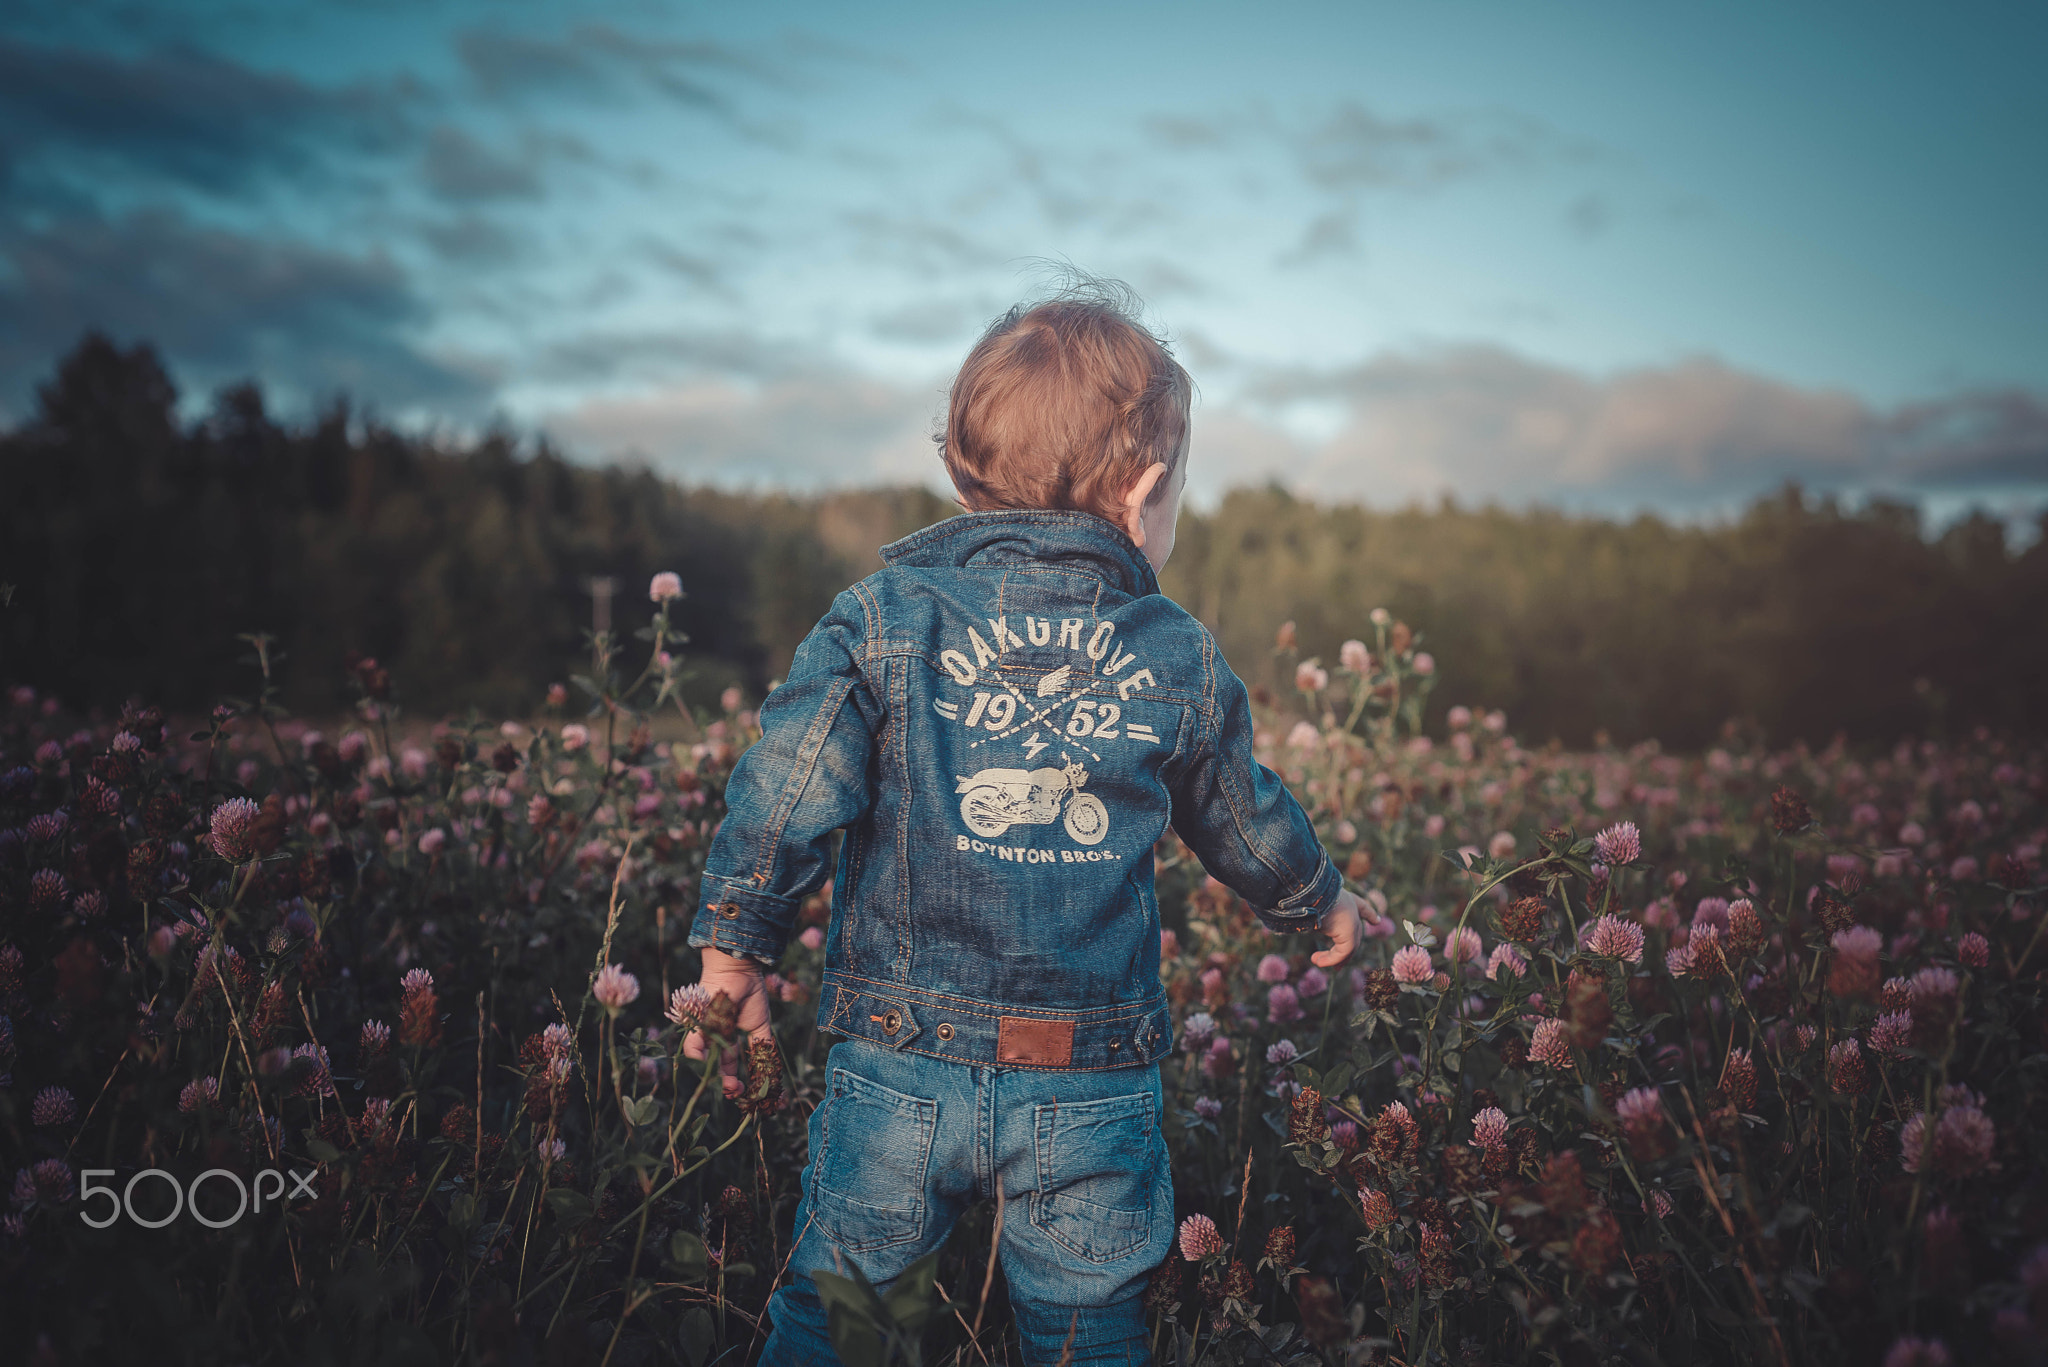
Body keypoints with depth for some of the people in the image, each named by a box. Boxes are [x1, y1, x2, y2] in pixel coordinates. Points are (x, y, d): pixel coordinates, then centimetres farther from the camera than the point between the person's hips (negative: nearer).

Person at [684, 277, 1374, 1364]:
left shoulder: (882, 616, -5)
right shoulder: (1184, 661, 2)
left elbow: (784, 794, -9)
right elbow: (1246, 823, 17)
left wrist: (732, 951, 5)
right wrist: (1319, 901, 37)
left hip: (900, 1068, -1)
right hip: (1097, 1099, 1)